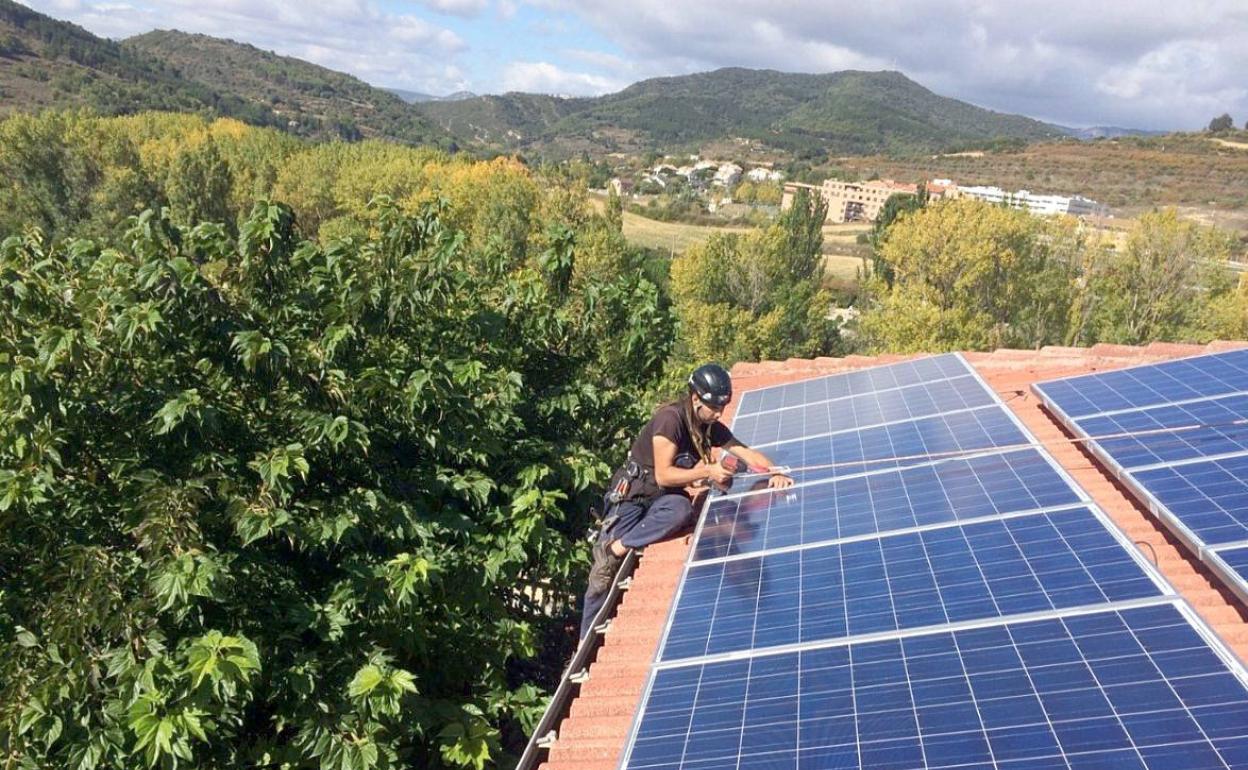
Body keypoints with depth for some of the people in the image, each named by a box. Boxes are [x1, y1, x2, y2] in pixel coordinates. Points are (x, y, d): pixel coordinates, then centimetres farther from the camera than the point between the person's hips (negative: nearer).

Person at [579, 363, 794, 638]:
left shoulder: (712, 428, 2)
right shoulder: (670, 418, -20)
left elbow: (749, 454, 2)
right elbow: (663, 475, -23)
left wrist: (775, 473, -16)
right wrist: (708, 472, -27)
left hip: (665, 498, 5)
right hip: (632, 495, -5)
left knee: (682, 510, -32)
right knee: (603, 573, -14)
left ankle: (616, 548, -24)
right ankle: (587, 643, 0)